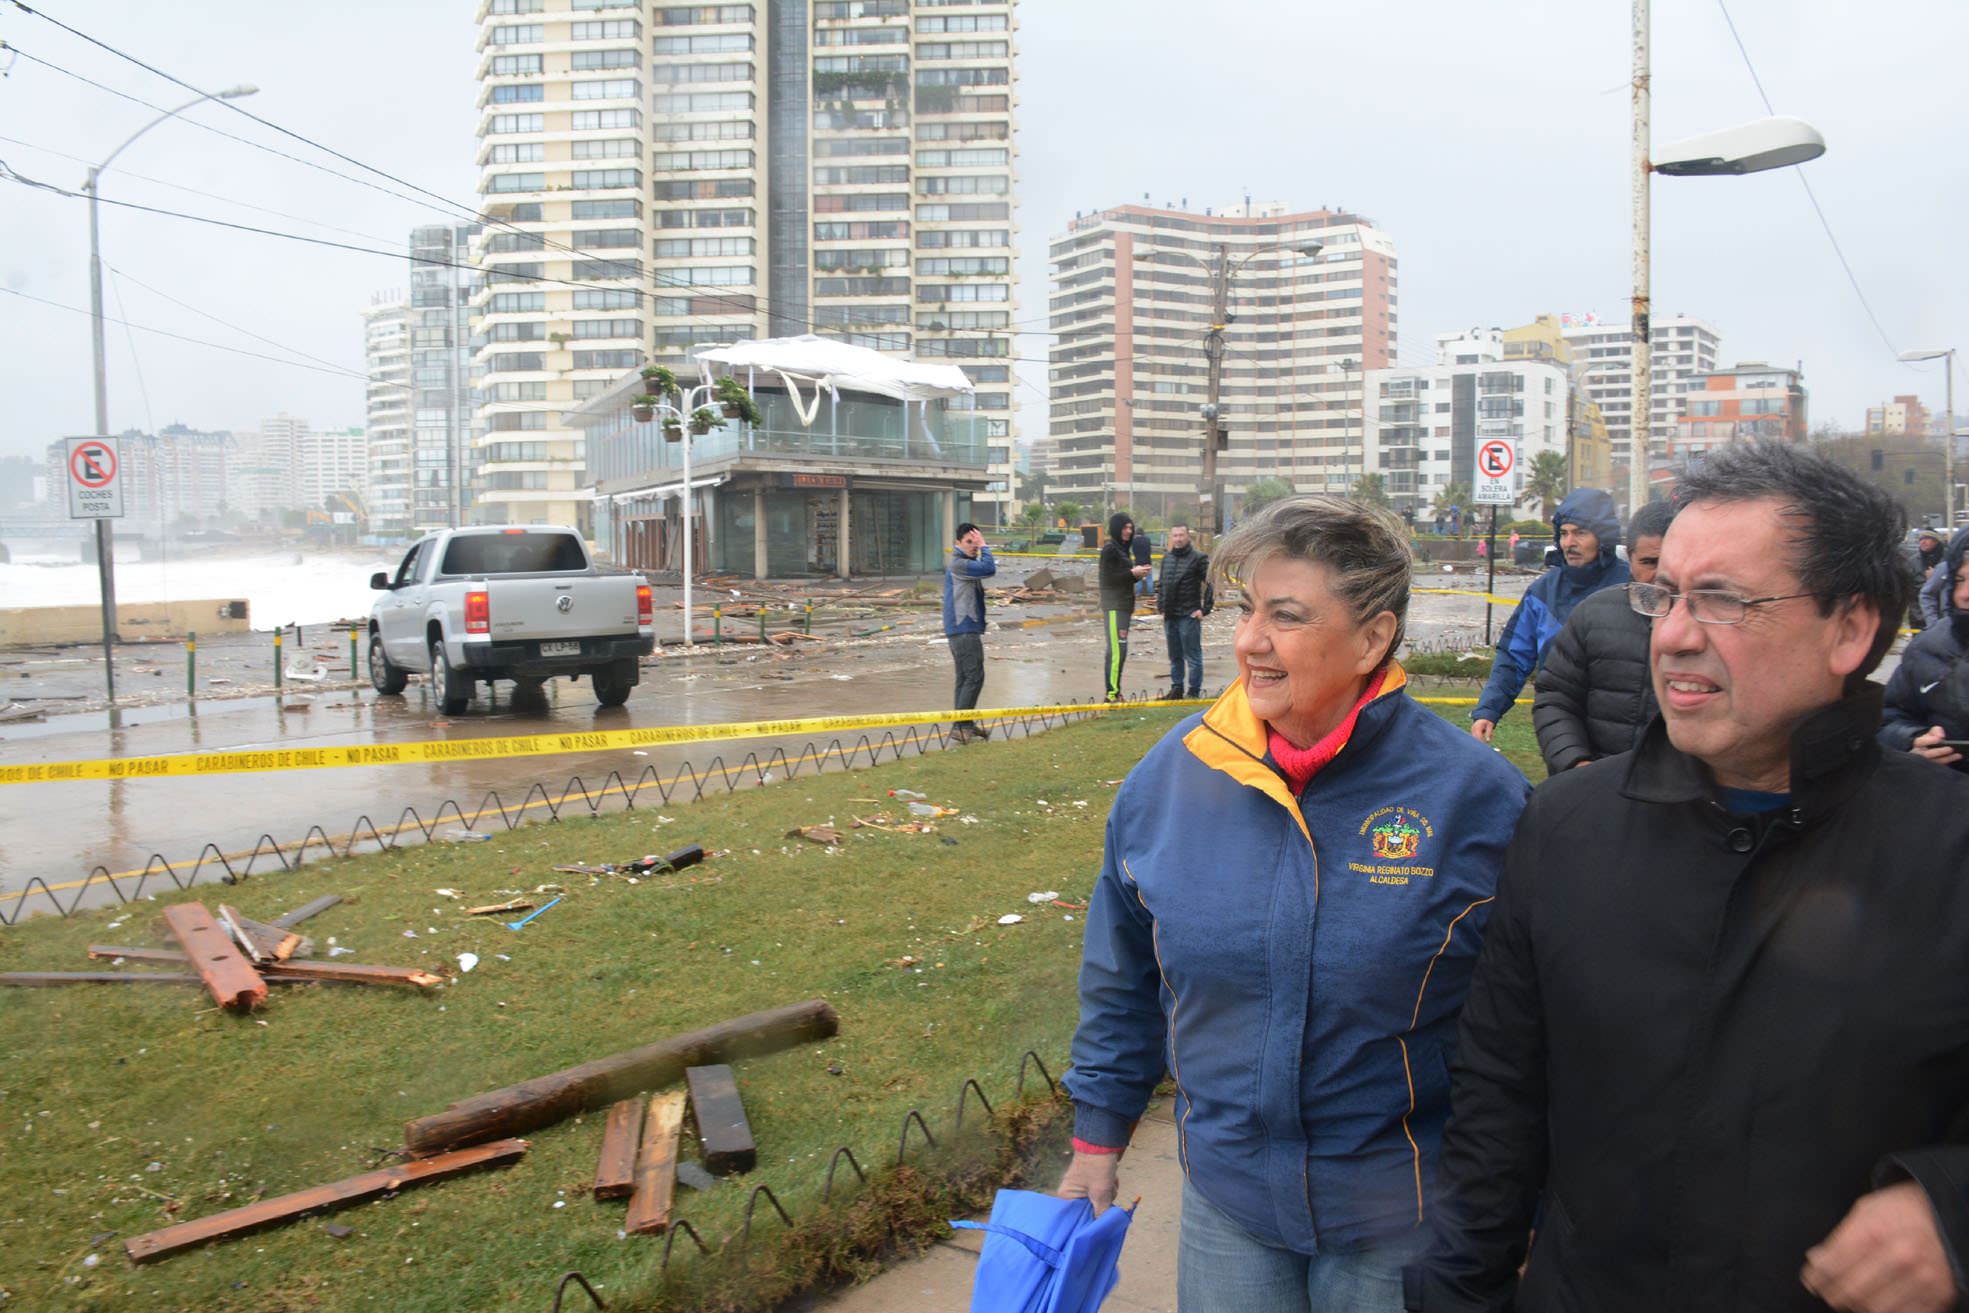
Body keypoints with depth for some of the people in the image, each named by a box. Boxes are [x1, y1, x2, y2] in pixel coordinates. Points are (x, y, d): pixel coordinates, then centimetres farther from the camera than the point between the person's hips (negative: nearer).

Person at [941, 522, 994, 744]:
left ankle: (966, 725, 19)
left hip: (964, 629, 11)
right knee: (974, 677, -12)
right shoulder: (958, 563, -15)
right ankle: (960, 726, -12)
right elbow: (989, 569, -25)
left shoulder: (963, 563, 18)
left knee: (965, 677, 13)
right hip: (964, 631, -11)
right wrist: (983, 546, -14)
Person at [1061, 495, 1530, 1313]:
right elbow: (1124, 981, 6)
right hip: (1223, 1198, 3)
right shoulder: (1170, 775, -7)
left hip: (1403, 1221, -2)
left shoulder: (1472, 795, -16)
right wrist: (1099, 1137, 10)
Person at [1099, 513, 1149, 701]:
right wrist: (1133, 573, -14)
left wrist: (1138, 573, 2)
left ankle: (1114, 692, 12)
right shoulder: (1109, 549, -10)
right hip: (1114, 606, -9)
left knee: (1114, 650, 10)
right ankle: (1112, 692, -13)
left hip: (1124, 605, 9)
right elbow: (1109, 578, -15)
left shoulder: (1123, 548, 18)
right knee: (1117, 649, -13)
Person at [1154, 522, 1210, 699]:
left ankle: (1194, 691, 6)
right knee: (1174, 657, 15)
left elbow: (1211, 585, -8)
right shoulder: (1167, 557, 13)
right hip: (1170, 617, 6)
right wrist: (1161, 608, 13)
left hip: (1189, 616, -6)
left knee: (1193, 656, -1)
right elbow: (1161, 584, 23)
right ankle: (1176, 688, 24)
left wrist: (1204, 610, -10)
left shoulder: (1199, 558, -7)